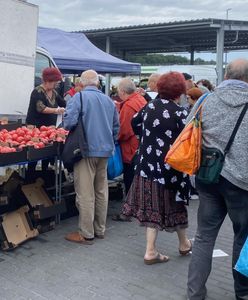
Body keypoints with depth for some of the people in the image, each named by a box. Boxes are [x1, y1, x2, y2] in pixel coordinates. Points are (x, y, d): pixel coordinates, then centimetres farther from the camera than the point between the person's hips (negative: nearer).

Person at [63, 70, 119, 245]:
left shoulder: (79, 97, -9)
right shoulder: (108, 100, 10)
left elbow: (69, 122, -19)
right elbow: (116, 127, 14)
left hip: (86, 150, -6)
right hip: (105, 151, 6)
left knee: (85, 194, 0)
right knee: (101, 191, 15)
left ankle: (86, 234, 6)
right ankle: (100, 229, 25)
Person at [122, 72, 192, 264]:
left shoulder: (150, 106, 4)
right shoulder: (180, 112, -14)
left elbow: (135, 123, 19)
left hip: (148, 164, 5)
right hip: (170, 166, -4)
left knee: (152, 205, 9)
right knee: (173, 204, 13)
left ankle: (151, 251, 10)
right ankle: (184, 244, 34)